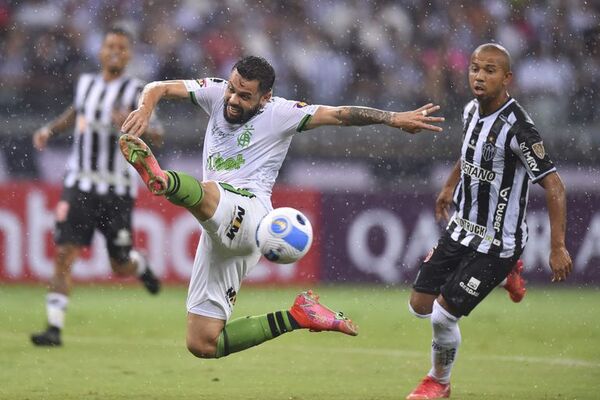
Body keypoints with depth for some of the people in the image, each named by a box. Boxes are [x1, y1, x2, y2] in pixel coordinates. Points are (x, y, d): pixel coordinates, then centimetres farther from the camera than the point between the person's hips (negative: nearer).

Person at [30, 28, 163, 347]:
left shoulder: (136, 91, -4)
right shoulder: (85, 84, 8)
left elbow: (157, 136, -15)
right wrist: (50, 129, 18)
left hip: (117, 191, -2)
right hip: (79, 184, 2)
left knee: (121, 269, 6)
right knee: (64, 254, -12)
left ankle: (139, 265, 43)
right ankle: (54, 328, -11)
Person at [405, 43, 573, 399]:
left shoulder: (517, 128, -26)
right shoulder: (472, 111, -1)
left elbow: (554, 187, -25)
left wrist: (558, 248, -29)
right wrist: (450, 187, 32)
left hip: (497, 243, -8)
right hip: (461, 229, 8)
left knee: (443, 315, -7)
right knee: (420, 306, 10)